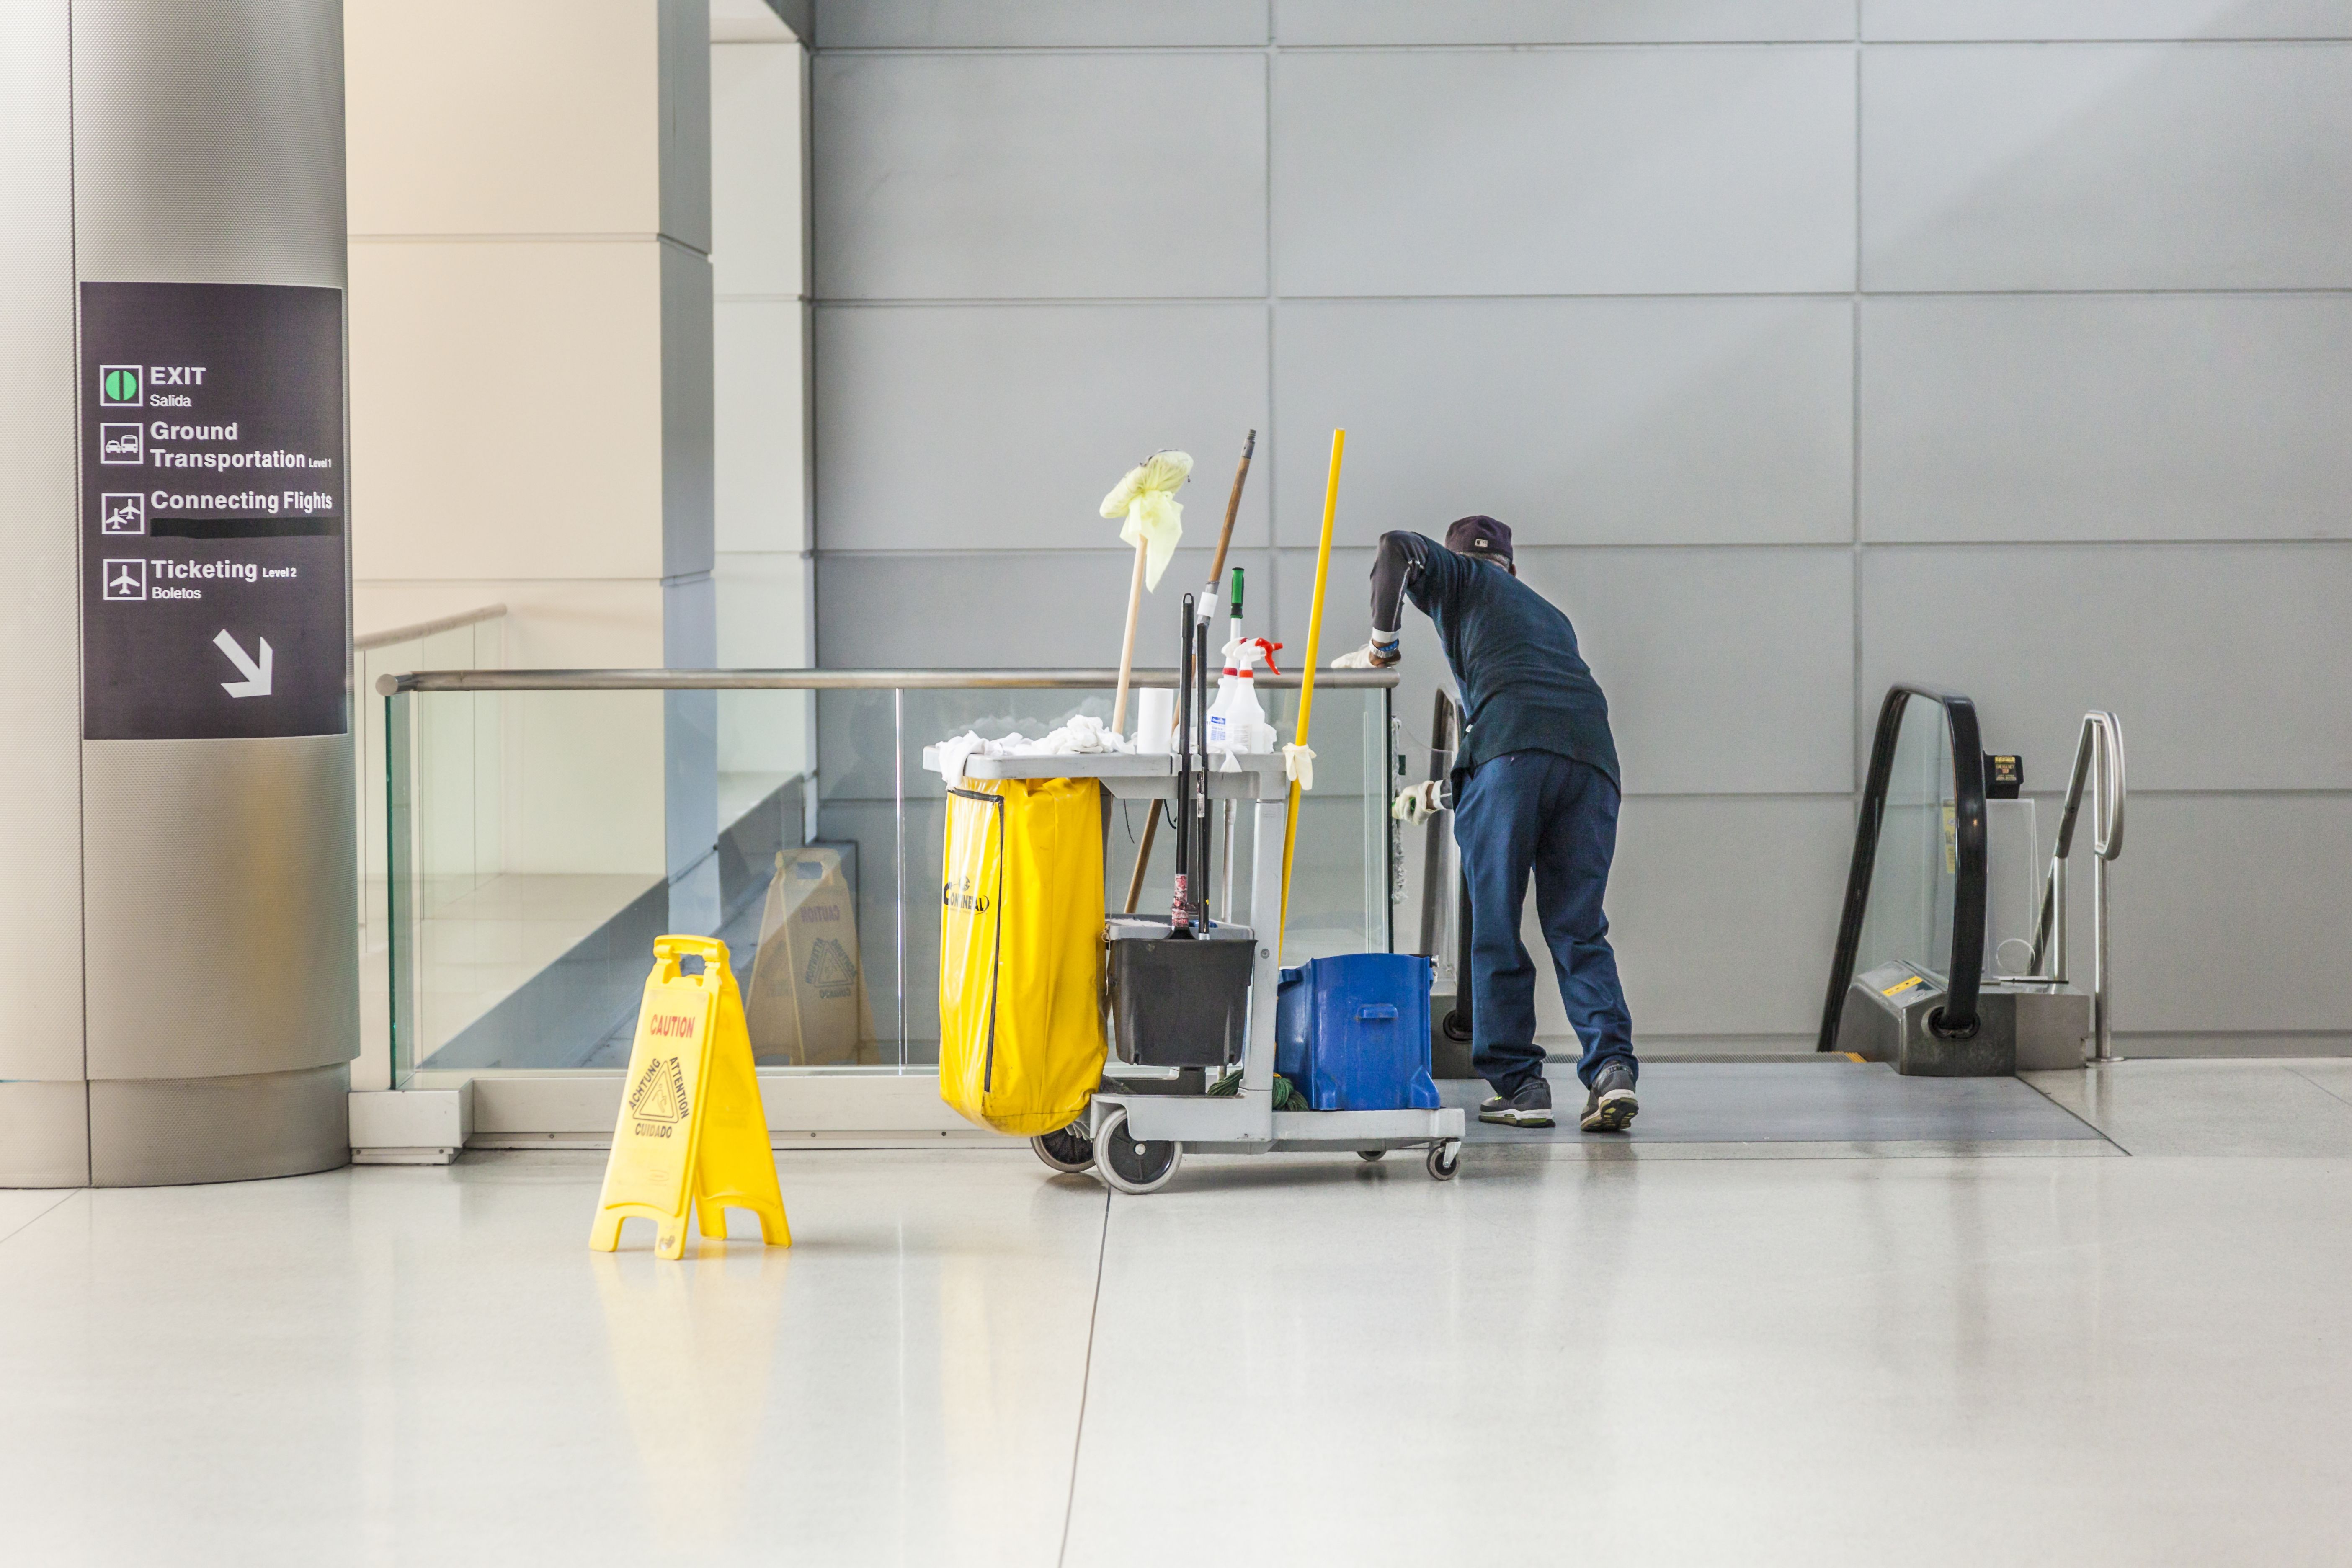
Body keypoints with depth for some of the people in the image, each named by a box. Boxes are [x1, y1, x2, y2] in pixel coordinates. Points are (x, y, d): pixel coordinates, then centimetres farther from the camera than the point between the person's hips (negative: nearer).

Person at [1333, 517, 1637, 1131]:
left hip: (1512, 750, -5)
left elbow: (1398, 550, 3)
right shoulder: (1551, 616, 39)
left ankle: (1518, 1083, 1)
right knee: (1579, 929, 6)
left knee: (1497, 925, 3)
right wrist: (1443, 791, 44)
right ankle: (1612, 1067, -12)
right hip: (1591, 756, 5)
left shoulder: (1463, 579, 24)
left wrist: (1381, 646, 13)